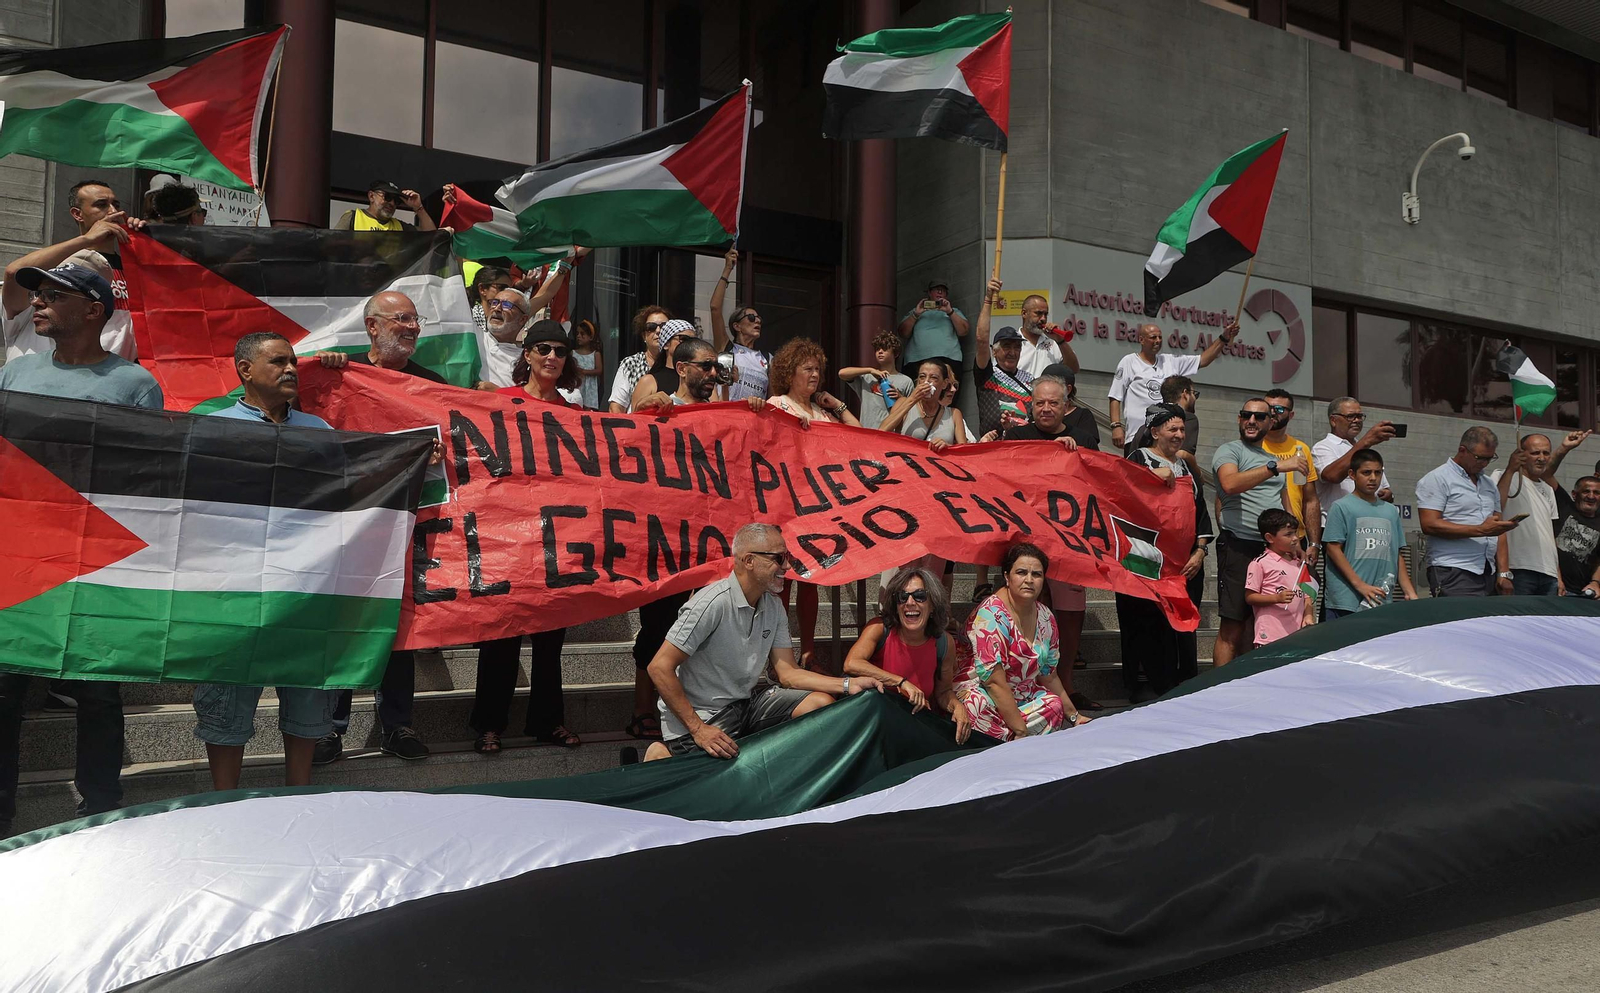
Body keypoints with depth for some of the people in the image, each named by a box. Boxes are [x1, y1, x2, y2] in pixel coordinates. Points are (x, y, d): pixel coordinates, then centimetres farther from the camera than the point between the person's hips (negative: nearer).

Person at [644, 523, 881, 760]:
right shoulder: (714, 603, -21)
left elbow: (787, 674, 3)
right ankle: (664, 754, 1)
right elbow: (660, 667, -22)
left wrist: (848, 684, -9)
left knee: (822, 704, -8)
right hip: (701, 716, -7)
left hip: (747, 700, 7)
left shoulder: (774, 607, 4)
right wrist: (698, 729, -23)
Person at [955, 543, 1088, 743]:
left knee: (1055, 705, -19)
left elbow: (1048, 675, 18)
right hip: (982, 695, -9)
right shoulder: (991, 615, -18)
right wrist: (1021, 731, -23)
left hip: (1023, 697, 9)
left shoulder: (1045, 619, 5)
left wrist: (1073, 715, 22)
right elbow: (994, 681, -22)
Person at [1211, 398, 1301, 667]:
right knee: (1232, 629, -8)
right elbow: (1230, 484, -22)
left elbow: (1285, 504, 28)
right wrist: (1276, 466, -26)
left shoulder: (1273, 458, 23)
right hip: (1240, 546, -7)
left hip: (1274, 549, 7)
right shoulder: (1229, 451, 0)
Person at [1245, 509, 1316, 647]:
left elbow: (1306, 594, 20)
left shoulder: (1299, 563, 17)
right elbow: (1249, 597, -6)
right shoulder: (1259, 563, -4)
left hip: (1297, 634, 6)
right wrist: (1277, 598, -17)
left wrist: (1308, 616, 3)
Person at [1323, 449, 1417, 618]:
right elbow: (1333, 548, -7)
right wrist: (1359, 585, -12)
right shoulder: (1341, 507, -1)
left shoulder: (1390, 511, 18)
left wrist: (1410, 592, 13)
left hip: (1383, 602, 6)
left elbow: (1398, 555, 20)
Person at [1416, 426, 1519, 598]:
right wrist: (1480, 530, -15)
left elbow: (1498, 532, 21)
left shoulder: (1490, 485, 22)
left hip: (1488, 575, 7)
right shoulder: (1437, 479, -1)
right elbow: (1430, 525, -13)